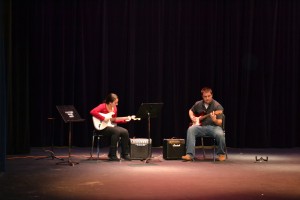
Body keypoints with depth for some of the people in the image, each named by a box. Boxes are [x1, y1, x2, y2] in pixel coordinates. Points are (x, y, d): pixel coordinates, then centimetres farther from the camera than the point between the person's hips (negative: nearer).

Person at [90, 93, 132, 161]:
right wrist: (103, 118, -27)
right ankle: (112, 155, -23)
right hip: (103, 127, -7)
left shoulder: (115, 108, 9)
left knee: (125, 132, -14)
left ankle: (124, 154, -4)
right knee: (117, 131, -32)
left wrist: (125, 119, 6)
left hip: (111, 126, 7)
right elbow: (92, 112, -28)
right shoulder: (103, 106, -13)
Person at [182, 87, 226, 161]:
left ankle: (221, 154, -6)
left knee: (220, 134, -36)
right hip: (201, 126, 3)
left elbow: (219, 123, -11)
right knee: (191, 129, -28)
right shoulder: (198, 104, 7)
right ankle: (190, 155, -31)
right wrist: (192, 117, 7)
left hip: (213, 126, -3)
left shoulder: (217, 106, -7)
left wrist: (214, 120, -33)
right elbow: (191, 111, 28)